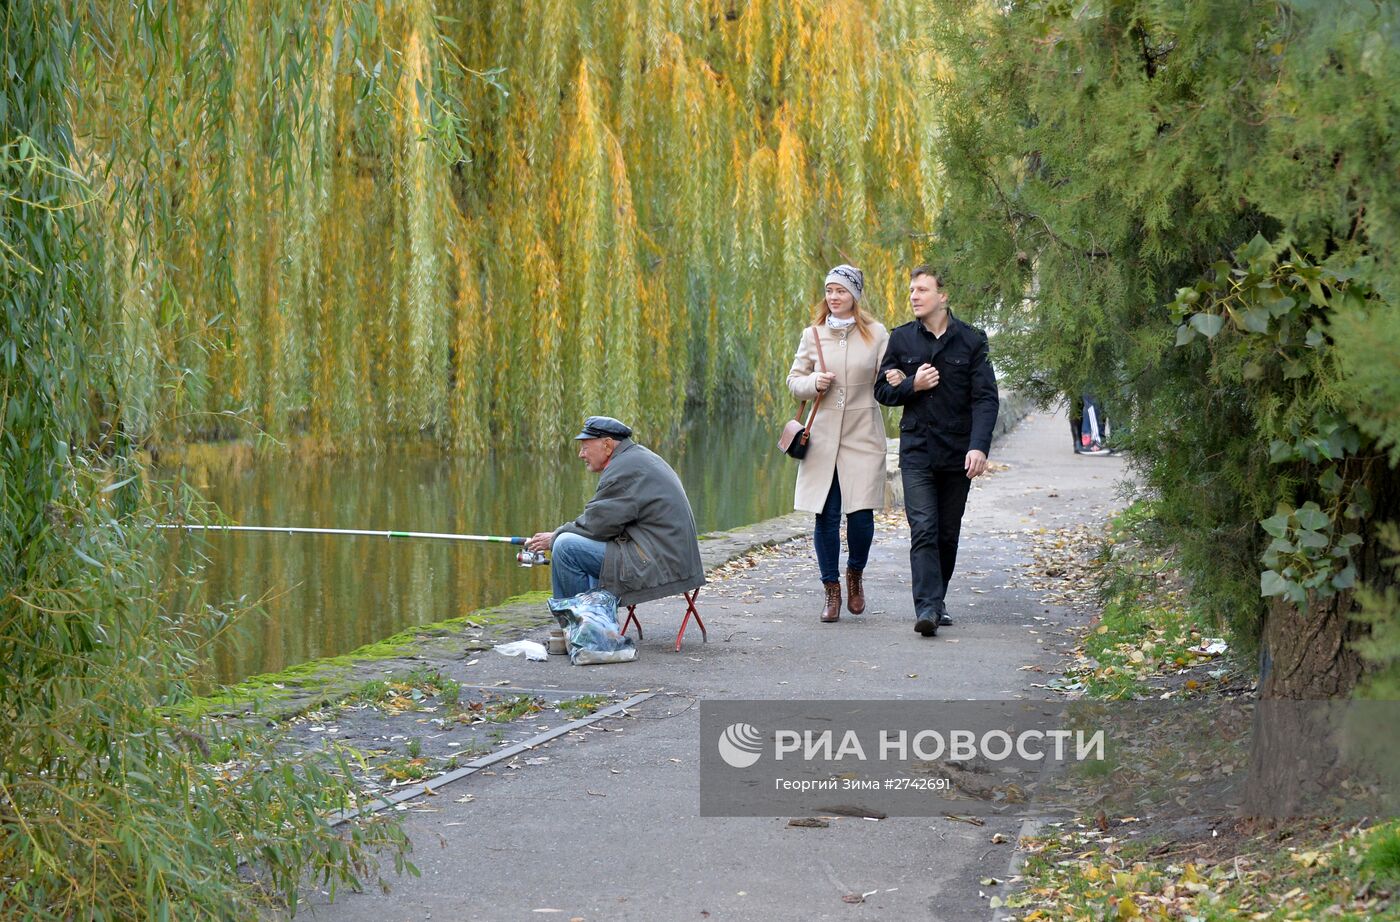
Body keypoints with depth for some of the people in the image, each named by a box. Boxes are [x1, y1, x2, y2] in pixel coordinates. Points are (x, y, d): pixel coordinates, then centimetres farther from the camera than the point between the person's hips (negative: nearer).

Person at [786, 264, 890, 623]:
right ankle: (832, 591, 11)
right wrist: (813, 383, -9)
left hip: (863, 437, -1)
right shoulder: (812, 335, 7)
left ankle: (855, 574, 22)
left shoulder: (876, 334, 4)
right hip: (822, 437, 1)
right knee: (826, 517, -1)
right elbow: (793, 381, 12)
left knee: (861, 514, -7)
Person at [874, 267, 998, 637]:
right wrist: (912, 386, -9)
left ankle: (936, 602, 23)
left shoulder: (971, 340, 0)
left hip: (958, 453, 0)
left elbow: (985, 398, -5)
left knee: (948, 534, 9)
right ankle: (927, 607, -20)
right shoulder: (901, 339, 6)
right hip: (916, 450, 0)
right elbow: (882, 390, 12)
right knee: (924, 530, -13)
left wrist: (979, 447, -17)